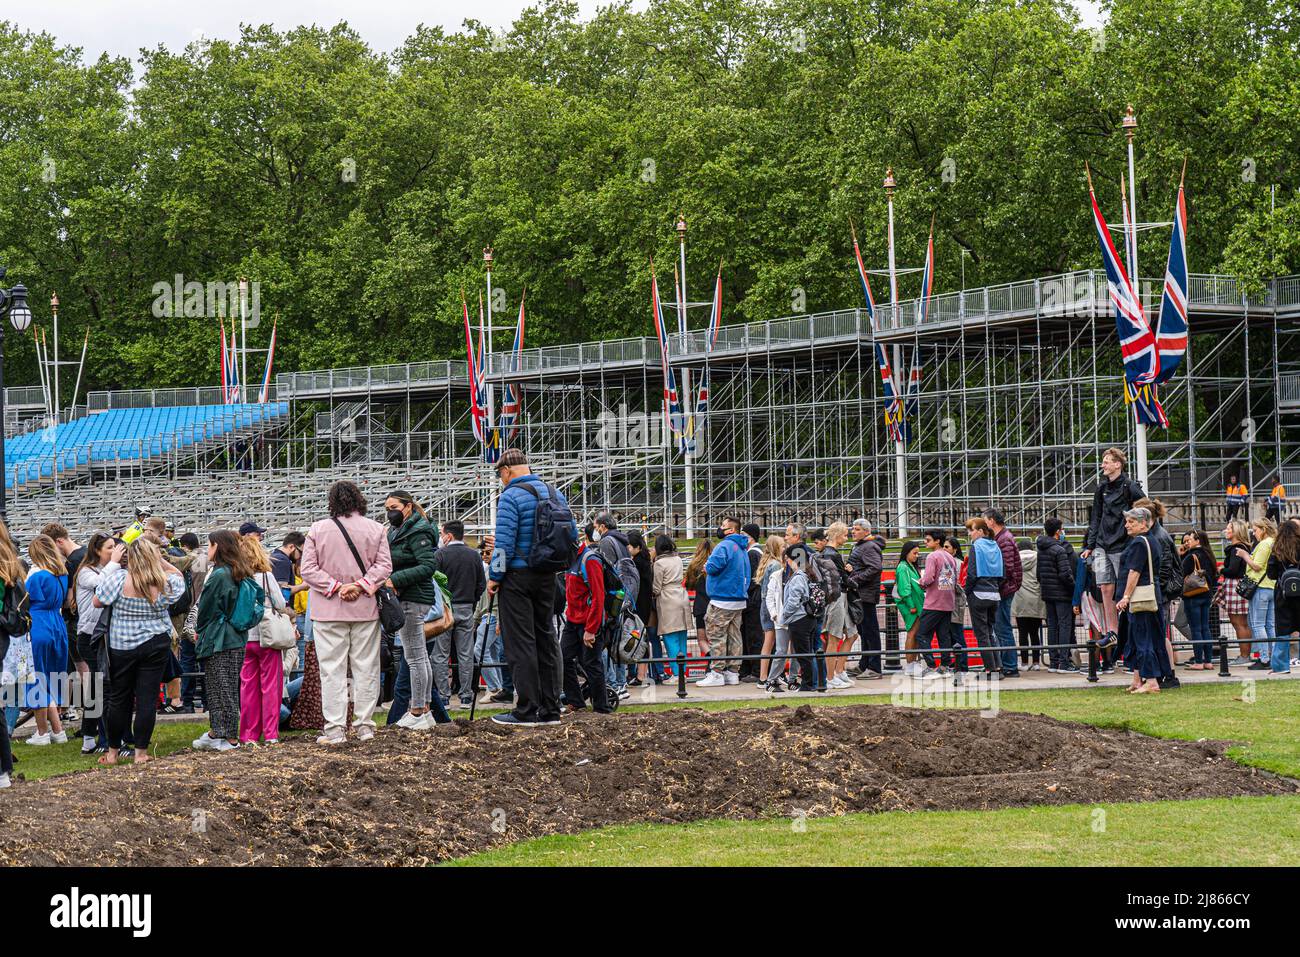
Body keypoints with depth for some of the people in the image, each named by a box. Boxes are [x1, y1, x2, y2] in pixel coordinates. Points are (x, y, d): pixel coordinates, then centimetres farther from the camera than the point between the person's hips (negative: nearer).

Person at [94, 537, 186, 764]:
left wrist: (112, 563, -1)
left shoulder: (120, 579, -17)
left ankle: (113, 752, 20)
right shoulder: (165, 583, -7)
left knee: (119, 698, 10)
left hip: (122, 647, -1)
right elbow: (179, 577, 17)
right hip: (156, 646, 1)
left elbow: (98, 601, -4)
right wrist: (161, 560, 6)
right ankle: (141, 752, 6)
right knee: (148, 698, 4)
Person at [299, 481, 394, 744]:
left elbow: (308, 569, -6)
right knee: (366, 668, 9)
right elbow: (384, 566, -2)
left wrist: (334, 587, -6)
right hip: (366, 610, 2)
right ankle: (364, 726, 10)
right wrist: (361, 585, -7)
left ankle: (335, 730, -3)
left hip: (329, 613, -1)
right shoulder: (376, 529, 2)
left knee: (332, 670, 0)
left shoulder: (317, 529, -2)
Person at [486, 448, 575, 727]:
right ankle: (550, 709, 13)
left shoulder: (511, 496, -12)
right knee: (546, 638, 12)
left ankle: (526, 711, -7)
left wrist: (494, 576, -7)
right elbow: (572, 534, 13)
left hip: (518, 576, -7)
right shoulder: (554, 493, 10)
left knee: (520, 642, -5)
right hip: (547, 578, 7)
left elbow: (504, 542, -16)